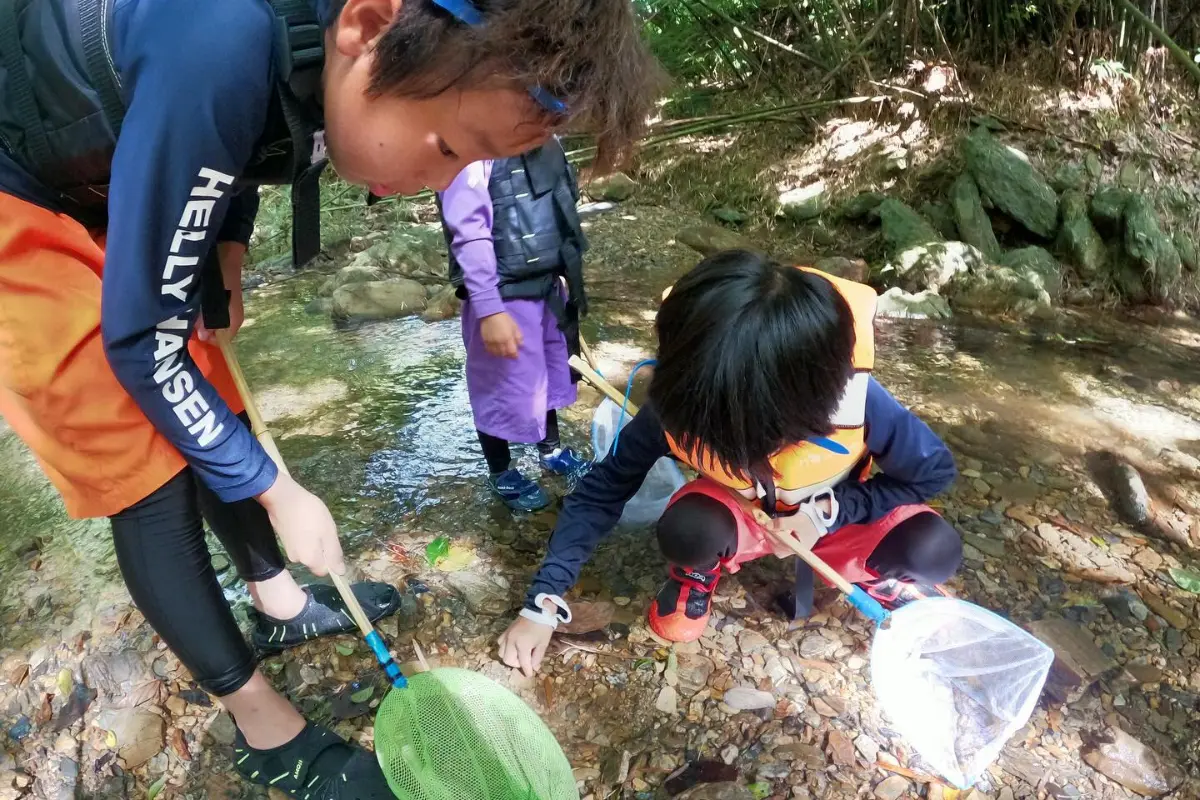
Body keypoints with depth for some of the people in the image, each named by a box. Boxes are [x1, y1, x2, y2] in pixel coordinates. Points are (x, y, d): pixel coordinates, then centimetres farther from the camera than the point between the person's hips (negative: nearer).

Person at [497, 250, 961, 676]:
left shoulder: (858, 401, -36)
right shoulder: (680, 401, -33)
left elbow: (935, 471, -15)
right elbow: (604, 489, -21)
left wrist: (829, 511, -29)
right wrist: (542, 605, -24)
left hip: (834, 516, 1)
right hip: (740, 516, 0)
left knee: (934, 548, -30)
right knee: (685, 530, -36)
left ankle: (872, 575, 8)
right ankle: (700, 573, 3)